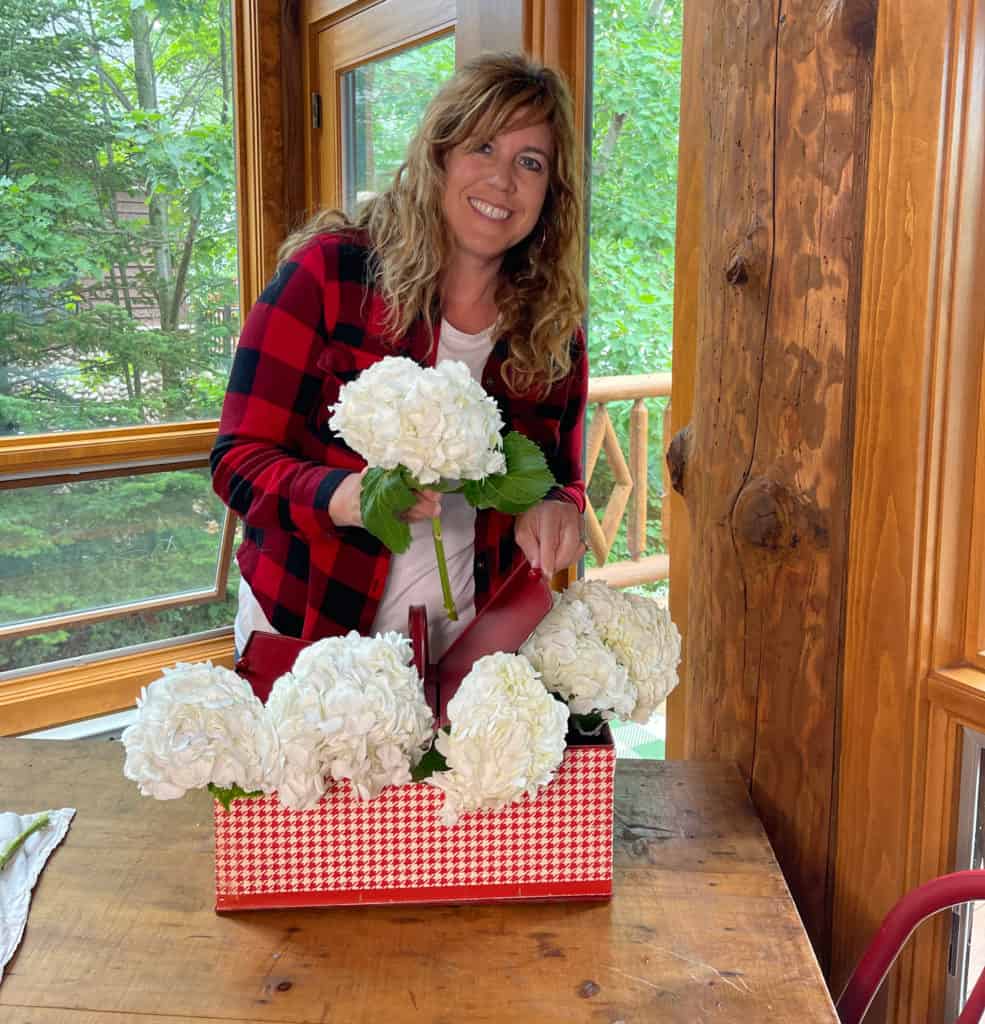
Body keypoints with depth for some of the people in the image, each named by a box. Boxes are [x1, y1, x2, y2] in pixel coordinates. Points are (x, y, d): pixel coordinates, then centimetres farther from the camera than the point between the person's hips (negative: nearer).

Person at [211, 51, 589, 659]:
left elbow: (564, 475, 11)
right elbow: (239, 460, -11)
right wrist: (345, 495, -31)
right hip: (304, 632, -3)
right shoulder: (328, 272, -11)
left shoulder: (555, 328, 0)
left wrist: (559, 509, -13)